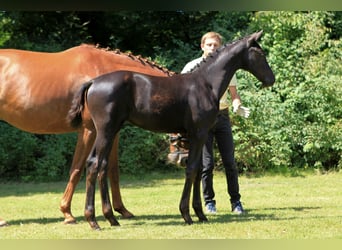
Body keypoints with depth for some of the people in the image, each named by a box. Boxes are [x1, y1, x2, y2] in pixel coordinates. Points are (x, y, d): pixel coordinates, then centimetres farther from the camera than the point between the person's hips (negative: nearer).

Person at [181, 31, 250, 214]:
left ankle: (235, 201, 10)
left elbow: (233, 93, 9)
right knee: (206, 163, -3)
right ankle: (209, 201, 9)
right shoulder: (192, 67, 0)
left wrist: (237, 106, -13)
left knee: (229, 162, 1)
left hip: (222, 116, 2)